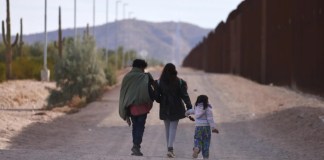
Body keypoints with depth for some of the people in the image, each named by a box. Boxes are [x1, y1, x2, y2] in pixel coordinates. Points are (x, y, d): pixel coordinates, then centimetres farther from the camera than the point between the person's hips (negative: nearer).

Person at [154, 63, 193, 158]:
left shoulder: (159, 82, -5)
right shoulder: (180, 82, -7)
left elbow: (156, 97, -4)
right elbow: (184, 96, -8)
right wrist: (189, 107, -5)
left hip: (164, 110, 1)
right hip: (176, 109, -1)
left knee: (167, 129, 14)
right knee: (173, 128, 0)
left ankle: (169, 148, 19)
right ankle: (170, 148, -16)